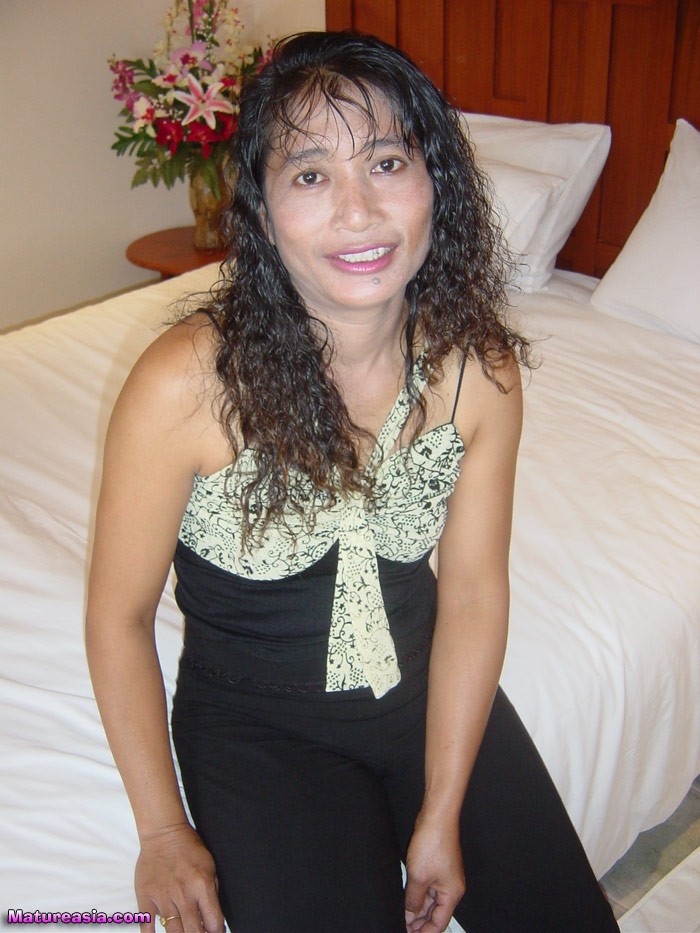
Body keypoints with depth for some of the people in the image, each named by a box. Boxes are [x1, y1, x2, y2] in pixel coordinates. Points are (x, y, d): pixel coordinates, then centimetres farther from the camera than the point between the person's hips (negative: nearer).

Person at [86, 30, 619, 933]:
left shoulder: (479, 368, -16)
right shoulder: (186, 385, -26)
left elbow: (473, 593, -9)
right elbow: (119, 616, -14)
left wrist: (440, 819, -8)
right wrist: (164, 833, -8)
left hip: (423, 686, 3)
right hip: (257, 720, -2)